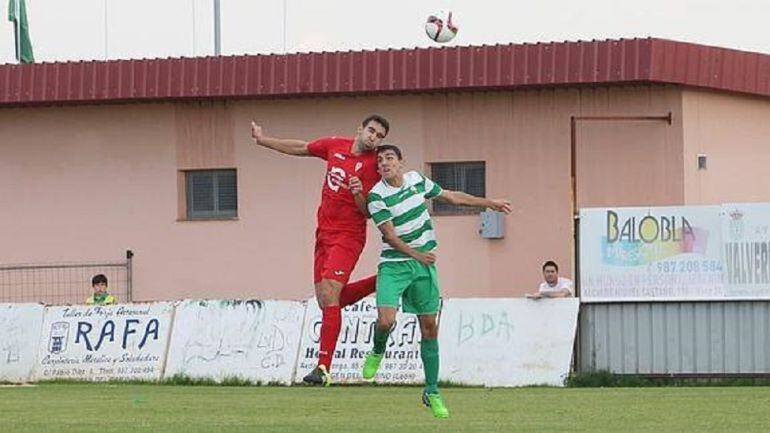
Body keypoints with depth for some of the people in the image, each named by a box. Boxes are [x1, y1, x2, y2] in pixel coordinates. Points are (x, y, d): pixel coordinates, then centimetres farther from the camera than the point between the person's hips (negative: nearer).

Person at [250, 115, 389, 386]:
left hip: (347, 237, -7)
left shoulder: (373, 165, -10)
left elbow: (369, 212, -11)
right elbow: (300, 149, 22)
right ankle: (380, 282, 29)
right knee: (327, 301, 11)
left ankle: (323, 368, -20)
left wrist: (358, 195, -31)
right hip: (324, 234, 7)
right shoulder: (335, 146, 6)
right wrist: (264, 141, 27)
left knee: (330, 297, -18)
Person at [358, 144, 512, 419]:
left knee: (429, 327, 2)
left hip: (424, 265, 4)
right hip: (393, 265, -4)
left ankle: (432, 392, 10)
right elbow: (390, 235, -14)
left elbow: (451, 196, 17)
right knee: (386, 320, -22)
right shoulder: (377, 196, -11)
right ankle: (377, 352, 15)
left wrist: (489, 203, 19)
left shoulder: (416, 180, 3)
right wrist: (417, 255, -25)